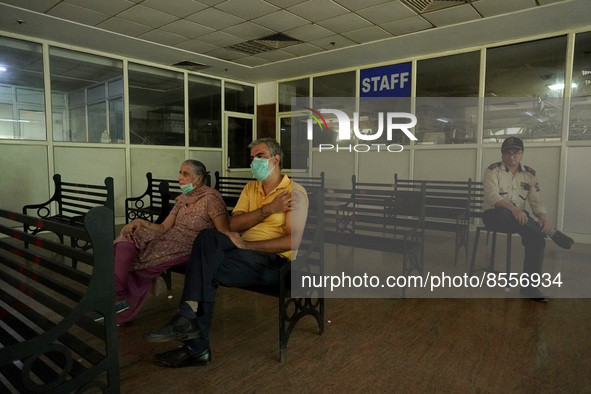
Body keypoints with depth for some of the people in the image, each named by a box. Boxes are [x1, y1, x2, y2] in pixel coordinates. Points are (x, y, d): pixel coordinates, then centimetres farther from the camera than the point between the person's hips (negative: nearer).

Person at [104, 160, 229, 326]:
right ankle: (118, 297, -7)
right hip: (170, 238, 8)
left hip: (188, 248, -7)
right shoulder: (183, 199, 13)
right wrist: (140, 222, -8)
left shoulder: (211, 198, -11)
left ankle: (119, 298, 2)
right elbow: (163, 227, 7)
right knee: (129, 236, -9)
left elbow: (225, 234, -15)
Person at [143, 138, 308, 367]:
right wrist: (268, 209, -11)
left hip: (274, 261, -6)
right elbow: (234, 225, 2)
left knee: (205, 266, -24)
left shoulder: (295, 193, -4)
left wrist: (247, 245, -17)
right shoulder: (250, 188, 17)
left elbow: (292, 241, -15)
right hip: (246, 254, 6)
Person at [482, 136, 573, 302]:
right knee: (504, 212, -39)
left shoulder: (529, 173, 8)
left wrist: (543, 218, -18)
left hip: (519, 218, 4)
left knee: (536, 237, -26)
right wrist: (512, 209, -36)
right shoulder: (493, 170, -5)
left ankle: (529, 285, -16)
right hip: (494, 215, -3)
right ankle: (552, 233, -21)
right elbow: (492, 195, -19)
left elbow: (537, 200, 3)